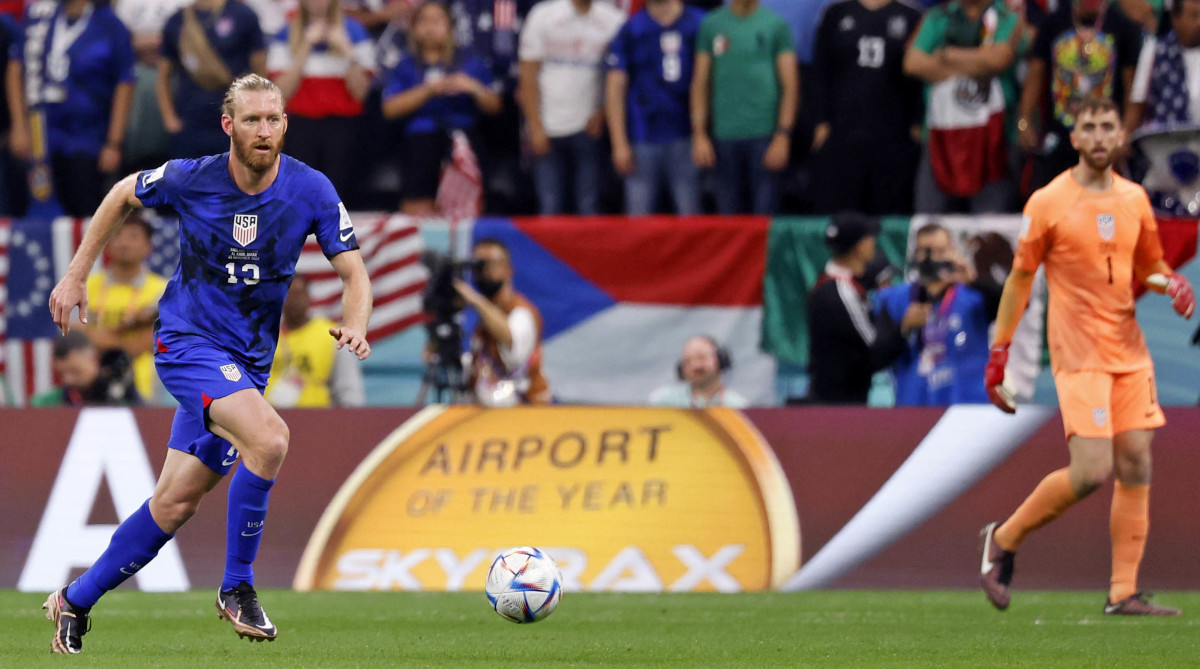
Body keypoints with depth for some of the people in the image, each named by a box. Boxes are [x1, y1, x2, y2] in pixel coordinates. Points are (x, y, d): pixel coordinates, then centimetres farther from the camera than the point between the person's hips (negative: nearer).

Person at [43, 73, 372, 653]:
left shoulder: (311, 190, -8)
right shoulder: (190, 179, -11)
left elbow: (353, 274, -3)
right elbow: (123, 196, 9)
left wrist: (355, 326, -25)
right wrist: (75, 276, 9)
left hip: (248, 362, 4)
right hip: (187, 341, -4)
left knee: (176, 504, 5)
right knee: (269, 438, -29)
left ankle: (76, 601, 23)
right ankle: (237, 587, -15)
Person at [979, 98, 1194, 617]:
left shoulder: (1134, 199, 11)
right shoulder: (1048, 203, -3)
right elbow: (1020, 279, 2)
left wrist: (1171, 284, -1)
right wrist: (998, 354, 0)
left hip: (1129, 351, 6)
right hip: (1078, 354, -6)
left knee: (1136, 467, -1)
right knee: (1091, 471, -16)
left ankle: (1123, 593, 4)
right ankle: (1004, 539, 6)